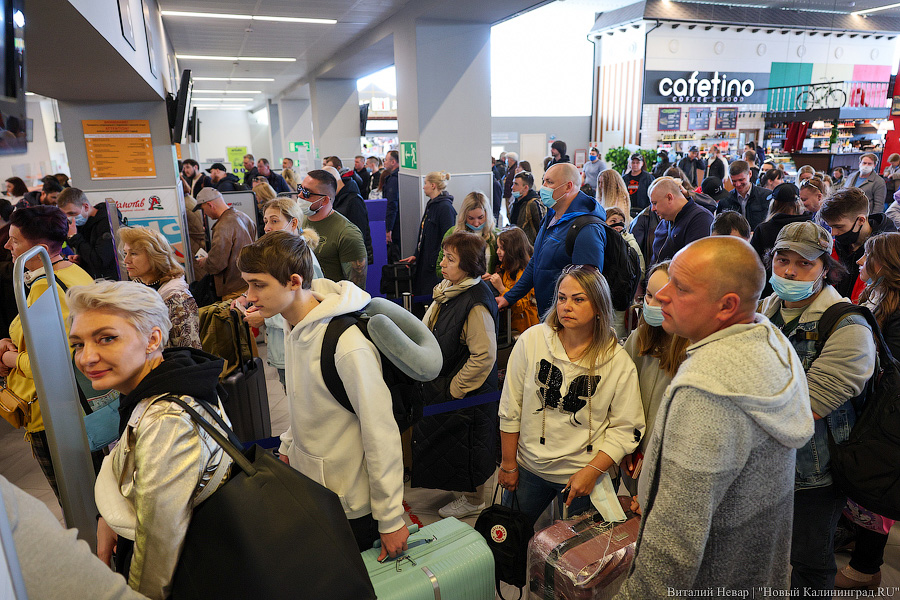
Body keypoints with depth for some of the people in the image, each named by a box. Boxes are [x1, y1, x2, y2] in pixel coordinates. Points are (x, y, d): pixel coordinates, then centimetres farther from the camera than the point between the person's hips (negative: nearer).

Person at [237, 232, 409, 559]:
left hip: (350, 506, -8)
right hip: (306, 486, 8)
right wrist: (288, 446, 17)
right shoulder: (293, 325, 0)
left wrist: (391, 519, -18)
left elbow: (382, 435, -24)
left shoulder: (348, 346, -29)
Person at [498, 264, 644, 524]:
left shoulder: (619, 362, -11)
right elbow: (510, 408, -4)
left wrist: (592, 471, -13)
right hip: (528, 468, 1)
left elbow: (626, 428, -6)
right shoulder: (532, 340, -9)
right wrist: (509, 464, 0)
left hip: (584, 475, -1)